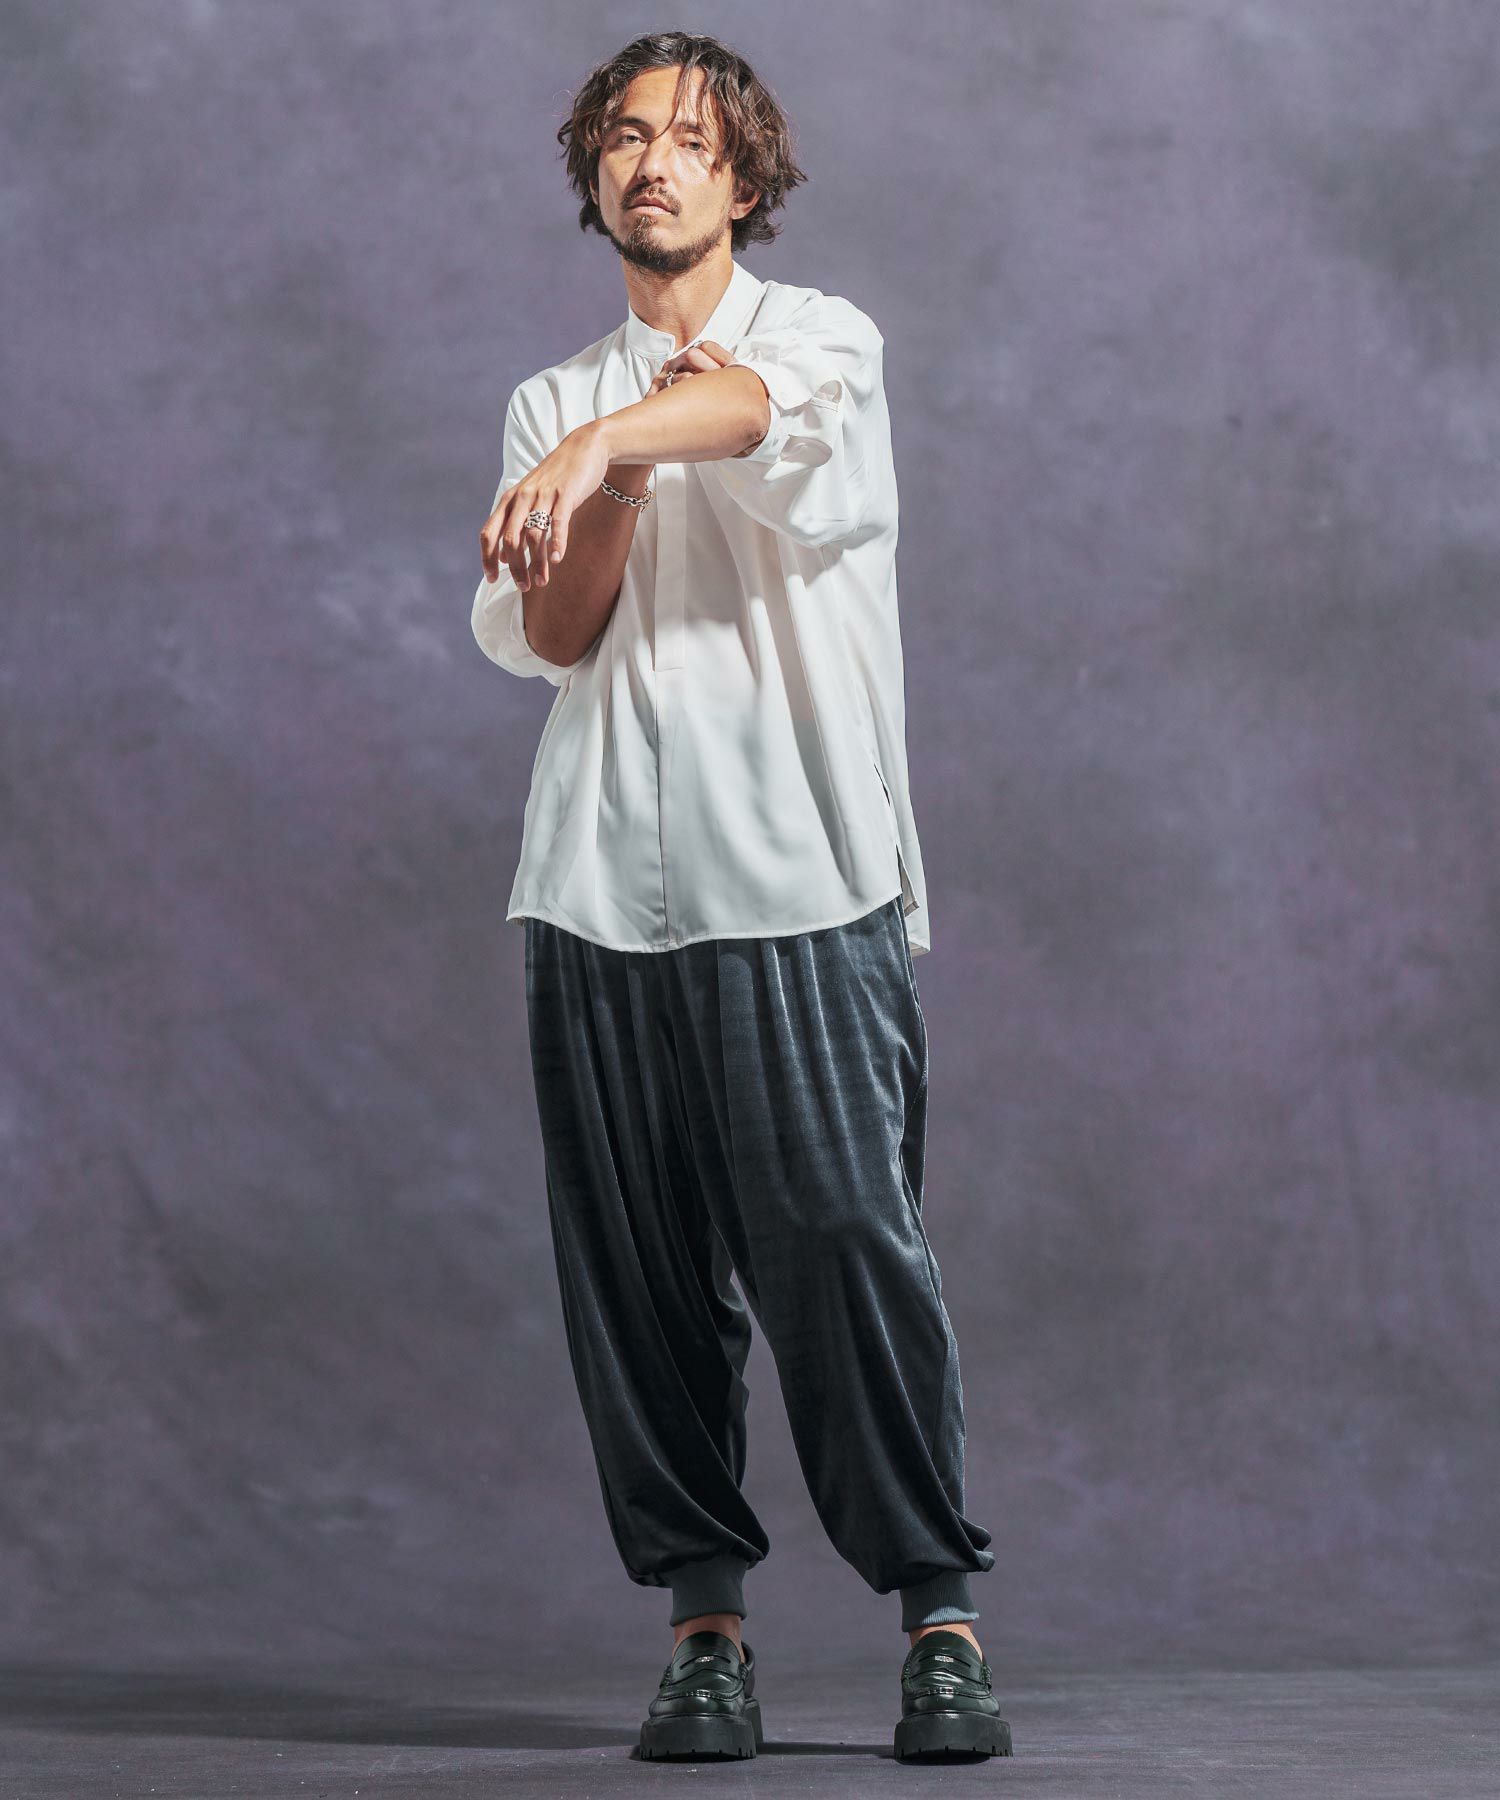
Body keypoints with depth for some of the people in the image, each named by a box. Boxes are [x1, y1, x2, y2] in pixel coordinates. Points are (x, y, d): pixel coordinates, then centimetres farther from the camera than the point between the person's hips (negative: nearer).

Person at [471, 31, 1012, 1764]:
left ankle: (939, 1612, 0)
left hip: (800, 881, -3)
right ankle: (703, 1621, 9)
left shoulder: (822, 337, 8)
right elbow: (543, 634, 6)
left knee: (842, 1241, -9)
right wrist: (623, 471, -7)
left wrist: (613, 442, -36)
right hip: (601, 891, 4)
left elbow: (769, 409, -18)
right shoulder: (555, 404, 19)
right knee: (638, 1275, 1)